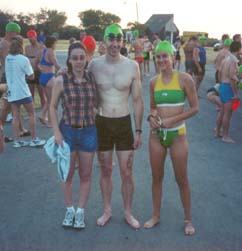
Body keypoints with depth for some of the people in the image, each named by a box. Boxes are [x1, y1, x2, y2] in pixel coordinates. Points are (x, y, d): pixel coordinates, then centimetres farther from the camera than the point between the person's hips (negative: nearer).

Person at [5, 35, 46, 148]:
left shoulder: (7, 58, 3)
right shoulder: (23, 59, -13)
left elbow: (11, 72, 13)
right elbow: (31, 76, -7)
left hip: (11, 91, 6)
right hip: (22, 91, -5)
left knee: (15, 116, 9)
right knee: (31, 114, 7)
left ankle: (17, 140, 11)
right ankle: (34, 139, 10)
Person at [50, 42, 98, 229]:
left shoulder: (92, 79, -2)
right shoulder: (61, 80, -8)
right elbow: (53, 107, 0)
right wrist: (57, 132, -7)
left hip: (89, 131, 2)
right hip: (68, 131, -1)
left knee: (86, 175, 11)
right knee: (68, 174, 11)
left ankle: (81, 211, 28)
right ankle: (70, 210, 31)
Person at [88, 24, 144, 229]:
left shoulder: (132, 66, -6)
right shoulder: (94, 64, -4)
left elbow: (137, 100, -1)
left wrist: (138, 131, -1)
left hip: (124, 123, 0)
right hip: (101, 123, 1)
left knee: (126, 172, 6)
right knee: (105, 170, 13)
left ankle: (128, 212, 26)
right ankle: (107, 210, 31)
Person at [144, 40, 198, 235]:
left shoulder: (184, 79, -9)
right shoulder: (154, 82, 4)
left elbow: (195, 108, -7)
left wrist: (173, 119, -17)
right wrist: (151, 116, -7)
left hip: (177, 134, -4)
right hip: (156, 134, 4)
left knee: (182, 179, 7)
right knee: (157, 177, 14)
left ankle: (188, 219, 26)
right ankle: (156, 216, 31)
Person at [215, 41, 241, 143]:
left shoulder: (226, 59, 10)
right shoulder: (233, 61, -17)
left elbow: (220, 74, 16)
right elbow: (232, 78, -22)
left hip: (222, 86, 9)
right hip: (229, 88, -9)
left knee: (223, 112, 18)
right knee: (227, 113, -2)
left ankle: (217, 131, 27)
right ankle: (225, 136, 4)